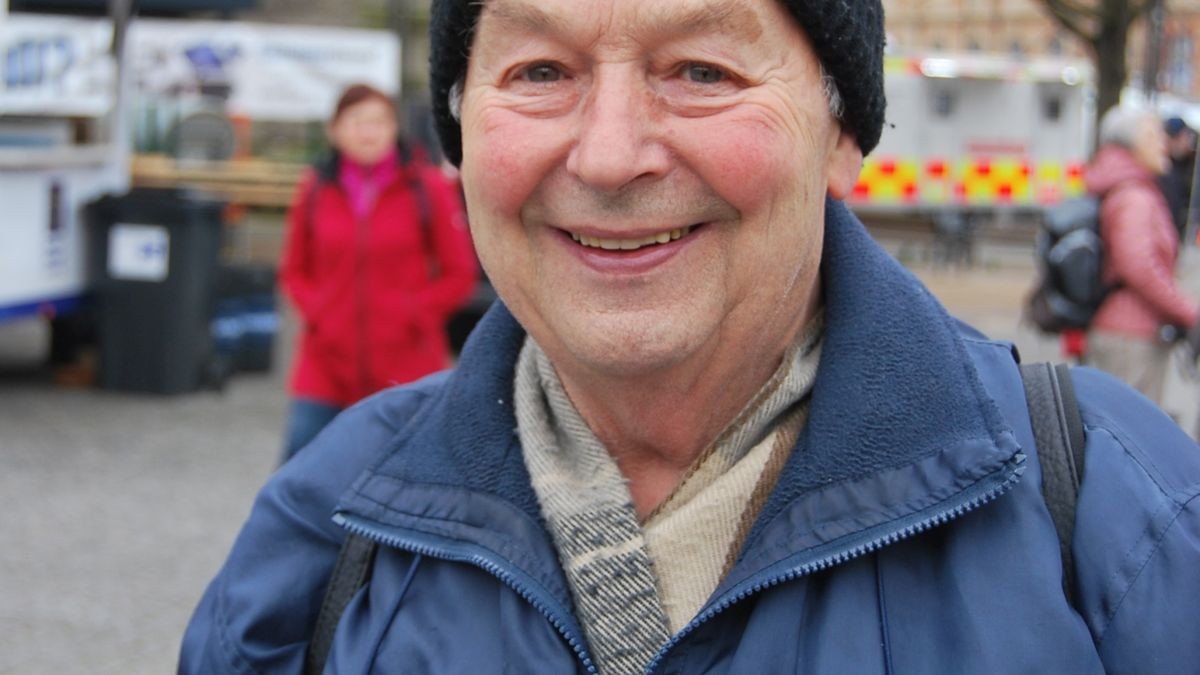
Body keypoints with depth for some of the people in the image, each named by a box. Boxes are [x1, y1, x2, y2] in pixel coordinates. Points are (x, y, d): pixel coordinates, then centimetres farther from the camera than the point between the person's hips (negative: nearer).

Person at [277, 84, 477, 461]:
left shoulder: (428, 189, 0)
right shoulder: (316, 190, 7)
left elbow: (459, 274, 3)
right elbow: (295, 270, 17)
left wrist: (411, 314, -6)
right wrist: (315, 311, 0)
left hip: (405, 370, -2)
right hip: (326, 368, 2)